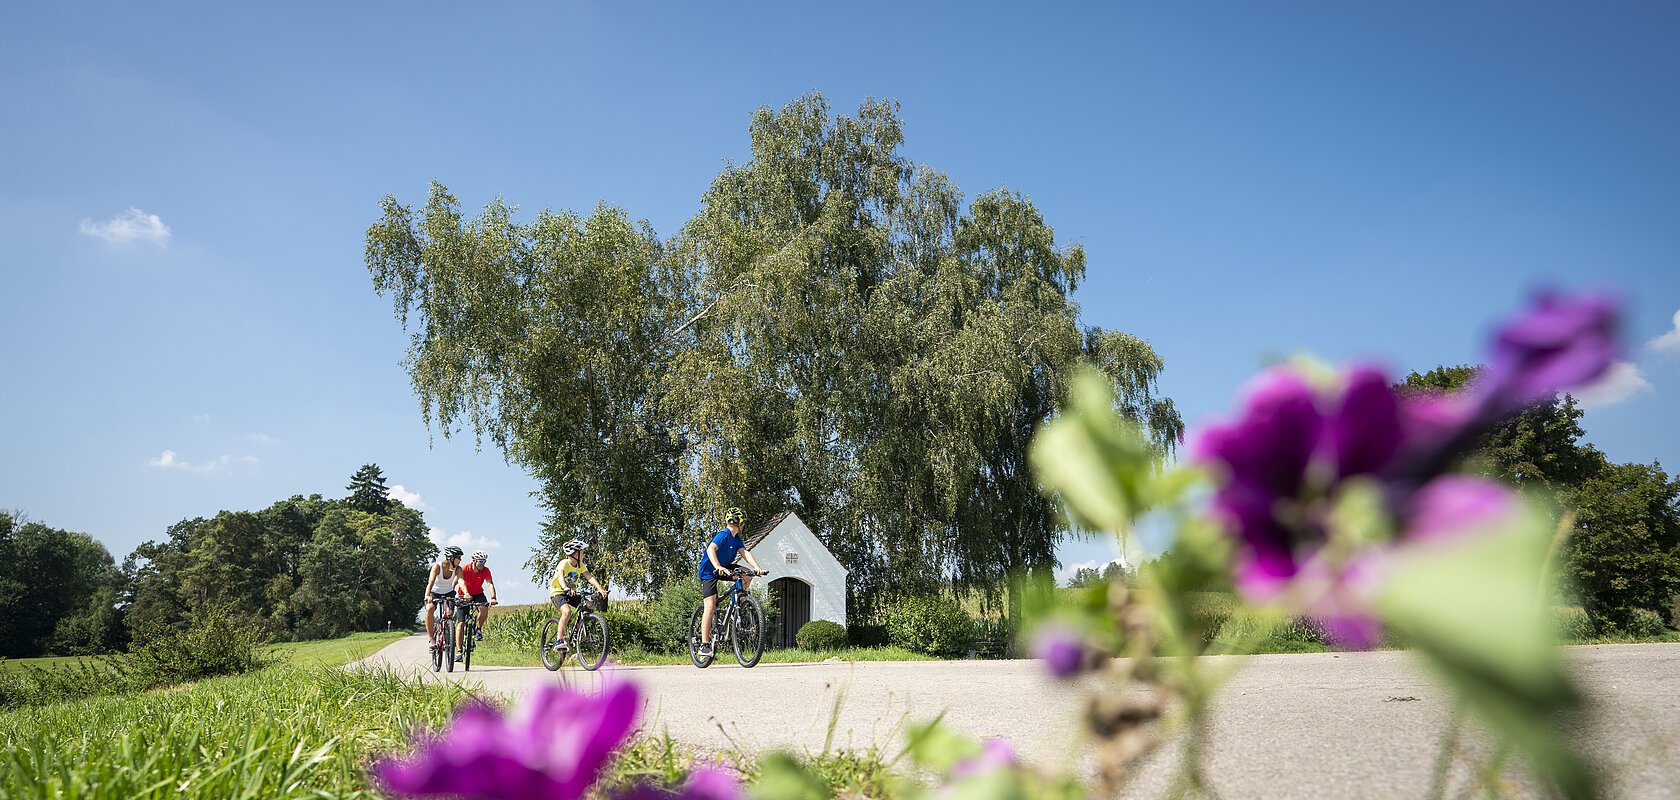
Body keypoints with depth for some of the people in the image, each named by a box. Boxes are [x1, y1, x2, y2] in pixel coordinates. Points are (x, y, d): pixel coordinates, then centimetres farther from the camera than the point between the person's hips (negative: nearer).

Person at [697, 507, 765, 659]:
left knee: (747, 575, -12)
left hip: (725, 568, 8)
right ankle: (704, 645, -16)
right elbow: (711, 549, -36)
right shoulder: (723, 535, -21)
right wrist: (718, 567, -50)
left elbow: (745, 552, -7)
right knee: (710, 606, -16)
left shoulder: (737, 539, 4)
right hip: (709, 571, -8)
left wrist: (757, 567, -23)